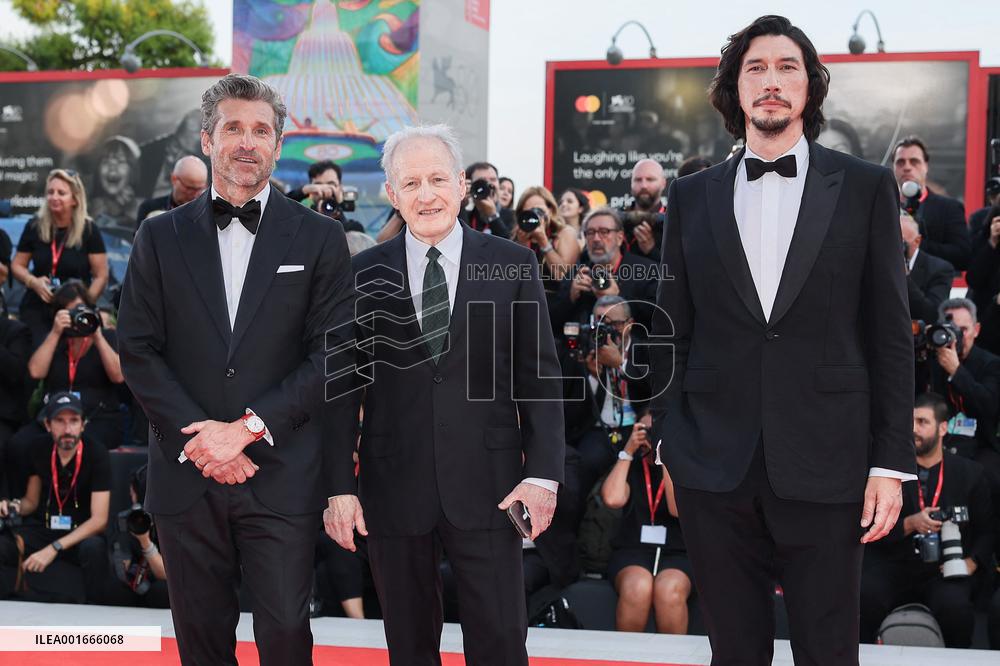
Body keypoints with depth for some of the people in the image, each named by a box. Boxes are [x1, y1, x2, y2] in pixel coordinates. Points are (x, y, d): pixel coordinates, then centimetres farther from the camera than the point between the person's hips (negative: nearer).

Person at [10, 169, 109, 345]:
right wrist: (33, 282, -10)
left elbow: (101, 276, -4)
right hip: (36, 308, 2)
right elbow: (17, 266, 11)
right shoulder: (34, 226, 1)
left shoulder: (89, 230, -5)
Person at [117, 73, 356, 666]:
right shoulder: (161, 238, 7)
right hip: (187, 476, 2)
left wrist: (246, 428, -12)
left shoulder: (321, 239, 3)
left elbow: (331, 354, -4)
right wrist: (197, 438, -10)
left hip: (283, 477, -2)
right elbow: (138, 351, 2)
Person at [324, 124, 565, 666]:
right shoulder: (363, 274, 4)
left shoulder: (513, 265, 3)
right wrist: (339, 485, -2)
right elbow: (343, 385, 4)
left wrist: (543, 473, -6)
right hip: (394, 488, 1)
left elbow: (539, 377, 3)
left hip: (487, 485, -1)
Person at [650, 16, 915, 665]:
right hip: (715, 467, 2)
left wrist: (892, 463, -3)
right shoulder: (692, 196, 8)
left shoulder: (865, 187, 3)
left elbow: (890, 334, 2)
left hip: (826, 467, -1)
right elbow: (672, 331, 11)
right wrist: (669, 448, 7)